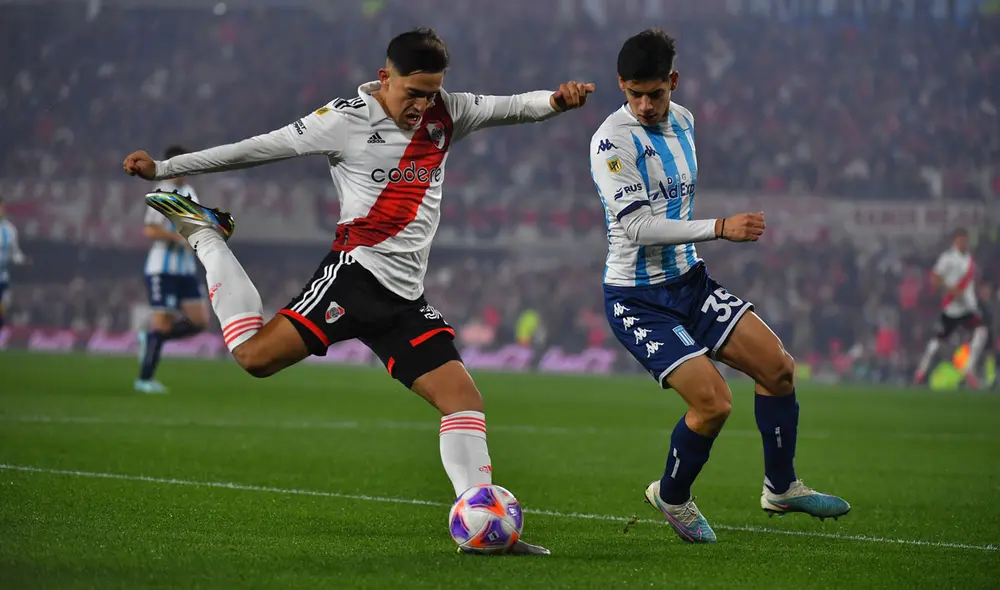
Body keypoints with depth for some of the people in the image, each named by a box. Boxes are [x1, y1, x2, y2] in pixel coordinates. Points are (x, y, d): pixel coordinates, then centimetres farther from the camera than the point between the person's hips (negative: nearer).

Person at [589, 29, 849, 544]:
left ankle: (780, 487, 20)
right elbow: (638, 226, -26)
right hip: (637, 298, -8)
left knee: (778, 366, 1)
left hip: (689, 281, 8)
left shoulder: (682, 121, 7)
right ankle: (672, 497, 10)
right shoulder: (612, 141, -19)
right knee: (713, 401, -18)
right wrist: (719, 228, -30)